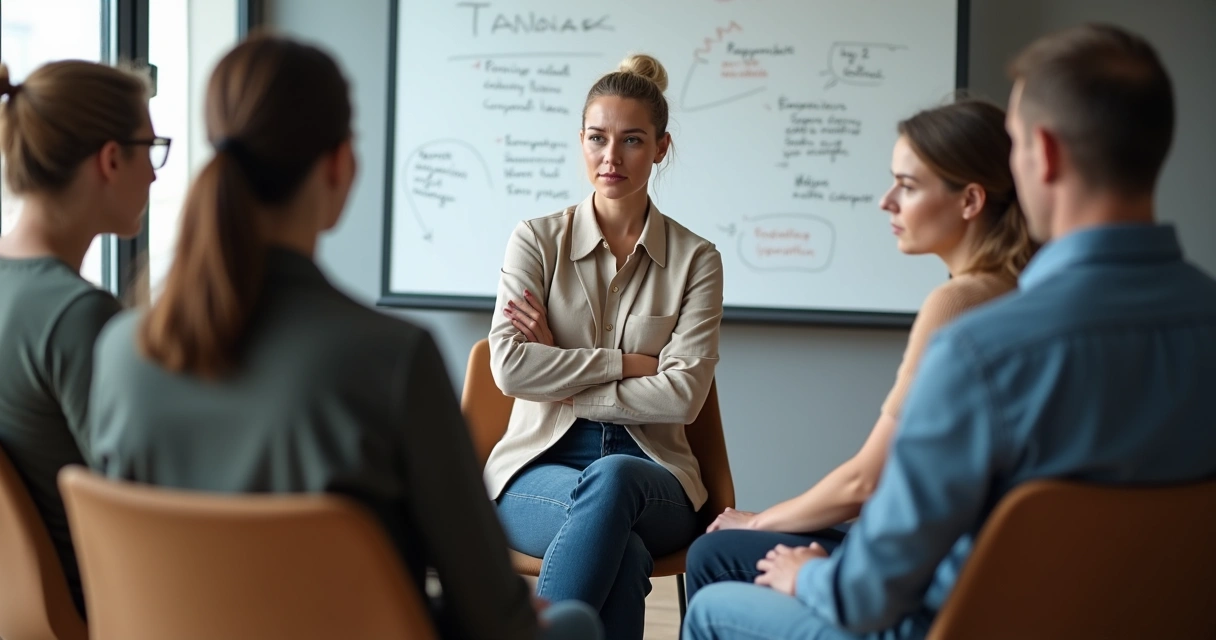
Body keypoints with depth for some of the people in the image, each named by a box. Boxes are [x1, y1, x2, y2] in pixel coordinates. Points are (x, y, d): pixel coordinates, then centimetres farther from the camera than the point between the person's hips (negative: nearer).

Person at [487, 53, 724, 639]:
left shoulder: (696, 260, 6)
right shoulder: (537, 240, 6)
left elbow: (683, 396, -6)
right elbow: (509, 367, -7)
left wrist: (565, 383, -7)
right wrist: (628, 362, -8)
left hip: (648, 467, 1)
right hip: (541, 464, -1)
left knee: (611, 480, -39)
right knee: (624, 552, -36)